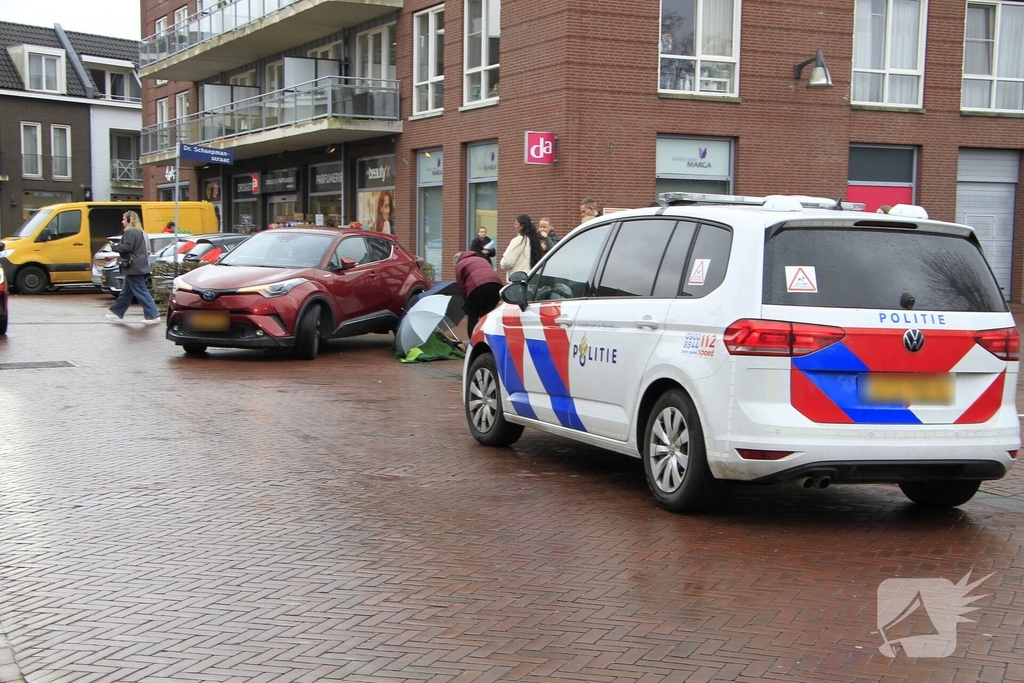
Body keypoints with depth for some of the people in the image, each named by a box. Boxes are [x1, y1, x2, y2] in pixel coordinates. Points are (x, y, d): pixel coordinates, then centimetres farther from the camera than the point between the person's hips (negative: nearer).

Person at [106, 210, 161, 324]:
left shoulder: (130, 232, -15)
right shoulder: (139, 232, 17)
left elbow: (126, 247, -22)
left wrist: (114, 247, -6)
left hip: (134, 268, -11)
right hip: (139, 266, 11)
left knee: (141, 292, -7)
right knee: (126, 291, 17)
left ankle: (153, 315, -7)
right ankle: (117, 313, 25)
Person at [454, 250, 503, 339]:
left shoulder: (460, 264, 22)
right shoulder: (482, 259, 39)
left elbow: (461, 285, 17)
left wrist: (466, 301, 29)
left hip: (478, 286, -5)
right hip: (496, 284, 5)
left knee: (472, 317, 8)